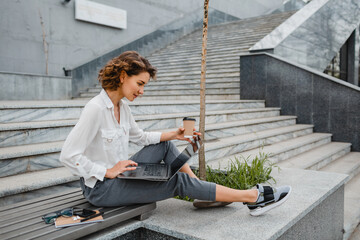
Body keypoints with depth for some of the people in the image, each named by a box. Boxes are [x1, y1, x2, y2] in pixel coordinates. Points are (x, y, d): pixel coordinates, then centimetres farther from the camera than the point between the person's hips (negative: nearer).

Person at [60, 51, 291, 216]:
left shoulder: (122, 106, 4)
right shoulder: (96, 109, -22)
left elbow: (140, 136, 16)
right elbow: (68, 156, -23)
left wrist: (174, 134, 5)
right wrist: (107, 171, -23)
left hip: (119, 173, 9)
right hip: (102, 188, -9)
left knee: (165, 145, 7)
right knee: (179, 181, -13)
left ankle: (206, 195, 6)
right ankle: (254, 197, -6)